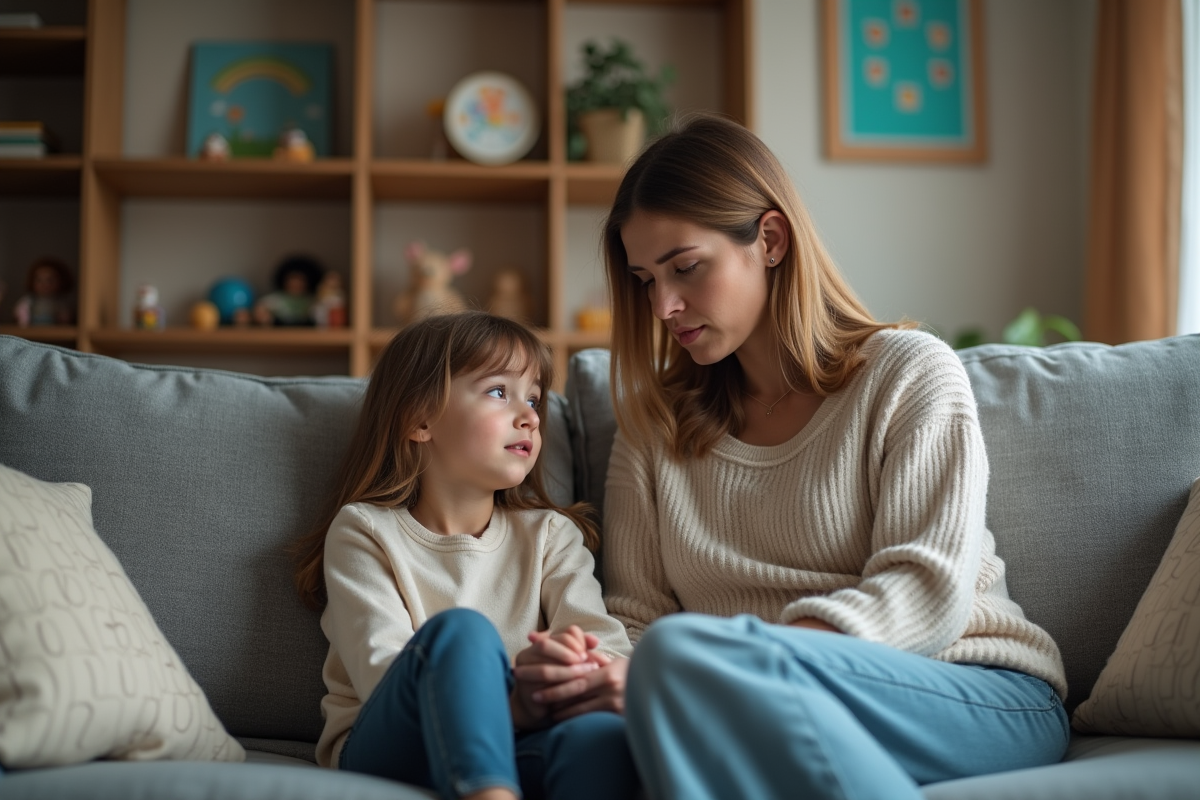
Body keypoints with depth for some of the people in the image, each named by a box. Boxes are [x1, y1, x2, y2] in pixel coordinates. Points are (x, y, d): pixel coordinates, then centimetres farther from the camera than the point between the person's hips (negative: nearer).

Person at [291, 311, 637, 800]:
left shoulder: (550, 534, 17)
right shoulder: (364, 531, 6)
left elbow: (608, 644, -1)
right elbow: (383, 674, -10)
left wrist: (591, 675, -28)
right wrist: (507, 701, -30)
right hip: (386, 751, -1)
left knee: (601, 734, -35)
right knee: (458, 629, -35)